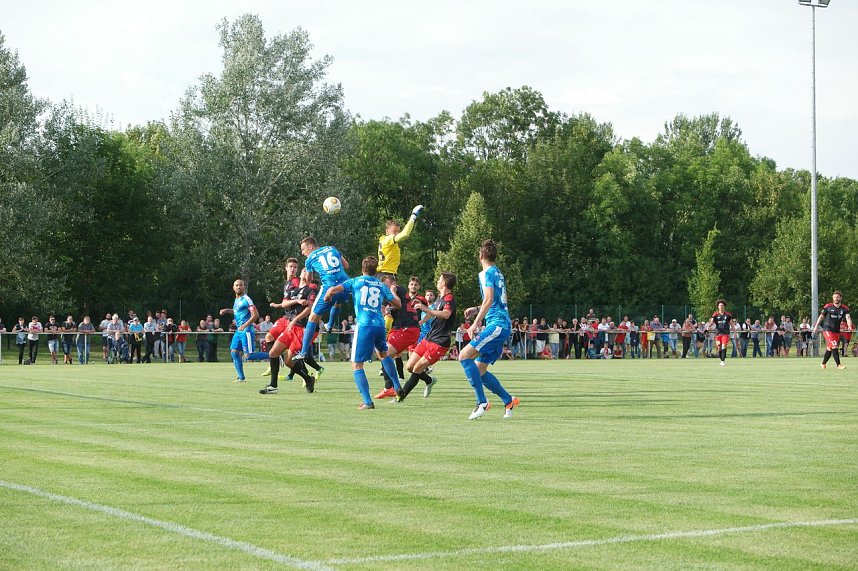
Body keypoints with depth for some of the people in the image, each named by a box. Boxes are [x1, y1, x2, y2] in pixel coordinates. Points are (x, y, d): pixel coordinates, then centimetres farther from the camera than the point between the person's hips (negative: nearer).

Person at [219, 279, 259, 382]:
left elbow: (256, 314, -18)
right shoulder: (236, 300, 15)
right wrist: (227, 310, 22)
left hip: (246, 331, -9)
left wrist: (245, 325, -23)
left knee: (249, 355, -12)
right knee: (234, 352, 4)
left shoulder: (246, 300, -12)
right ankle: (241, 377, 10)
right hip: (238, 331, 9)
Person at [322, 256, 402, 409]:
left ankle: (367, 402, -10)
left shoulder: (355, 282, 8)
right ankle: (397, 386, 35)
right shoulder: (382, 286, 16)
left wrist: (327, 298, 20)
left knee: (356, 364, 1)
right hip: (380, 325, 4)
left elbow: (332, 290, -2)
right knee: (383, 353, 33)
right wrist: (393, 292, 43)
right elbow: (398, 304, 23)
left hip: (364, 326, -4)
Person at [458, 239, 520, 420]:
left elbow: (489, 299, -18)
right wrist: (477, 309, 38)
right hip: (503, 326, 9)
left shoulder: (486, 273, -6)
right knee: (479, 370, 9)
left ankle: (482, 402, -21)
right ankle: (508, 400, 11)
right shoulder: (498, 274, 22)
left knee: (464, 356, -17)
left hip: (497, 325, -9)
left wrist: (476, 323, -19)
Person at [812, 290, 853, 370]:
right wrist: (816, 326, 9)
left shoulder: (845, 308, 1)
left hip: (837, 331, 4)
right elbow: (821, 316, 8)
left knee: (829, 349, 12)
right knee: (834, 346, -16)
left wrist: (850, 326, -30)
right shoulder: (828, 306, -3)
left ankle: (823, 364, 28)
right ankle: (838, 365, -14)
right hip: (827, 329, -4)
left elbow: (848, 318, -11)